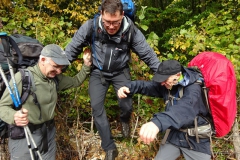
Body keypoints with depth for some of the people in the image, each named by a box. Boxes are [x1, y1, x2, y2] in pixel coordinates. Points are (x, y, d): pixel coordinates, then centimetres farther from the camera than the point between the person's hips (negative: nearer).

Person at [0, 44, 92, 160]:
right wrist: (14, 117, -38)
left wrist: (86, 65, 1)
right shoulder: (22, 77, -20)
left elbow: (76, 81, 15)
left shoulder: (55, 78, 3)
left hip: (48, 133, 6)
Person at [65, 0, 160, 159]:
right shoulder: (91, 27, -22)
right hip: (98, 72, 1)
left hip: (121, 71, 0)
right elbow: (72, 50, -12)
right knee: (97, 107, -5)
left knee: (127, 105, -6)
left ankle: (125, 121, 36)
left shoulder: (131, 30, -21)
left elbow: (147, 53, -12)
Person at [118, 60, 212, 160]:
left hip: (196, 140, -5)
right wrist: (129, 88, -17)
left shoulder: (193, 88, -26)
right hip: (174, 134, 5)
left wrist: (158, 122, -64)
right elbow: (148, 86, 6)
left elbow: (185, 108, -46)